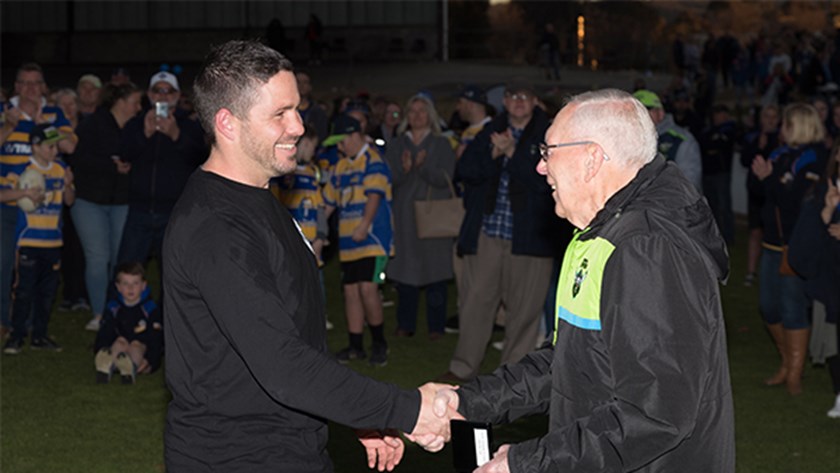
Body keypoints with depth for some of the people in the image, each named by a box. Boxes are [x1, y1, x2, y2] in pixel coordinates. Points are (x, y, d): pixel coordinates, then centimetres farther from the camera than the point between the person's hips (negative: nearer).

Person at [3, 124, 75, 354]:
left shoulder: (60, 169, 6)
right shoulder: (24, 170, -7)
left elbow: (69, 201, 10)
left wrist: (67, 185, -9)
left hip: (53, 240, 5)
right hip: (29, 239, -5)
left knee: (48, 290, 9)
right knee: (25, 289, -5)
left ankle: (40, 335, 18)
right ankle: (17, 335, 3)